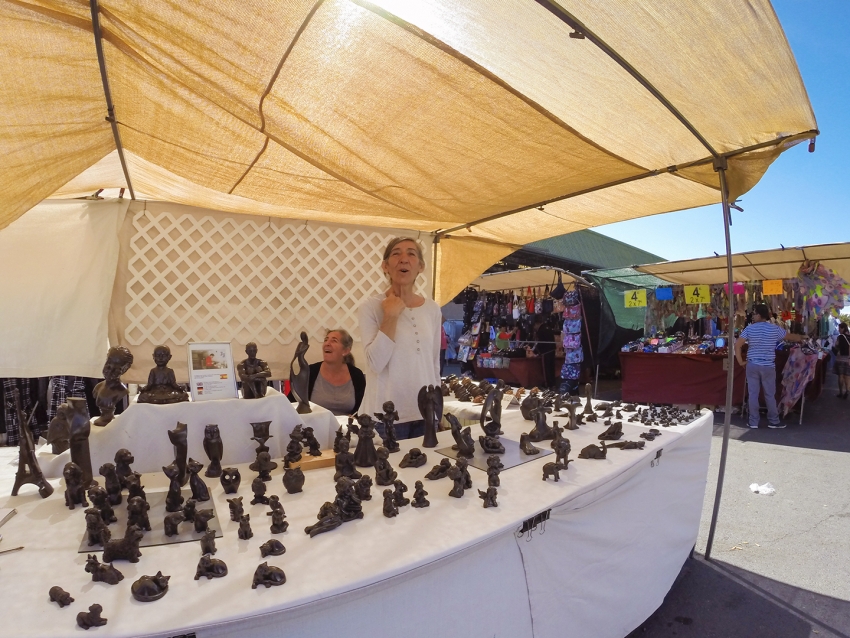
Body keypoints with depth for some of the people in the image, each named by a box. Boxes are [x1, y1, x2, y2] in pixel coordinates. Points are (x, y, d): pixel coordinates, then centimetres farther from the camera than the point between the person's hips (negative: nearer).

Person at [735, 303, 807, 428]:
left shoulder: (749, 328, -4)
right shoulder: (775, 328, -1)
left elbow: (737, 345, -11)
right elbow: (791, 337, 16)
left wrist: (740, 361, -2)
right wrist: (802, 337, 38)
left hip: (752, 365, 0)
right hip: (768, 366, 0)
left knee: (753, 394, 4)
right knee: (770, 394, 10)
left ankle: (753, 422, 8)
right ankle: (773, 421, 19)